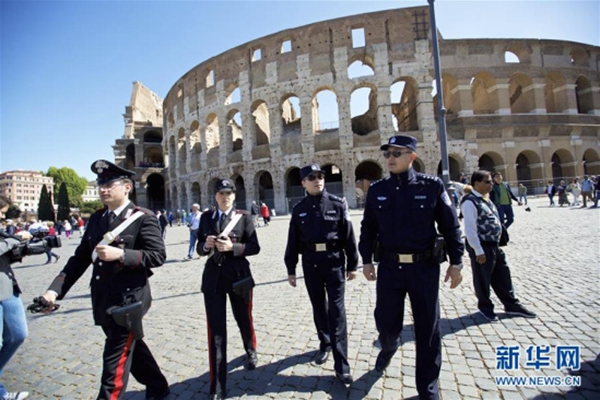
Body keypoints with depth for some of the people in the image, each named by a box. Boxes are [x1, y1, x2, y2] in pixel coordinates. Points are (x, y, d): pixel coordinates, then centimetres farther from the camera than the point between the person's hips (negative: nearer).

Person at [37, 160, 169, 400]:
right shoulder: (96, 218, 8)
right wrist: (55, 289, 0)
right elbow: (80, 257, 9)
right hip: (103, 299, 8)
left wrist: (121, 254, -26)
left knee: (115, 358, 1)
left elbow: (158, 255, -16)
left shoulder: (143, 218, -12)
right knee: (131, 347, 21)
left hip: (129, 298, -8)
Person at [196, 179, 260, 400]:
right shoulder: (206, 217, 3)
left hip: (239, 274, -1)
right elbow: (199, 249, 7)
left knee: (243, 319, 20)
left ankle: (251, 351, 53)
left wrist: (233, 247, -22)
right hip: (213, 276, 1)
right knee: (216, 329, 3)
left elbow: (254, 247, -7)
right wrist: (205, 245, -16)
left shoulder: (244, 216, -5)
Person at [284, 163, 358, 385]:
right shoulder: (299, 209, 3)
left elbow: (348, 236, -1)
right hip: (311, 263, 3)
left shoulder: (338, 204, -2)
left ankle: (341, 364, 8)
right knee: (319, 307, 17)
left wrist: (352, 265, 0)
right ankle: (324, 344, 39)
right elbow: (293, 241, 5)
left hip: (334, 261, -2)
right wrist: (291, 269, 6)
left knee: (336, 310, -1)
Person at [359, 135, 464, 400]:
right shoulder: (376, 190, 2)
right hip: (389, 267, 2)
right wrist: (366, 261, 6)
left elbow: (450, 226, 0)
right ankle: (388, 347, 49)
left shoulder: (432, 186, -4)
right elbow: (368, 228, 8)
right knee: (386, 322, 11)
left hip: (424, 267, -1)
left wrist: (456, 263, 0)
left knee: (428, 329, 10)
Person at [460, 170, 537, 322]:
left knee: (502, 275, 19)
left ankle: (511, 304, 35)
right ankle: (485, 306, 27)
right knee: (482, 278, 9)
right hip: (482, 246, -9)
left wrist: (496, 243, 19)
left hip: (495, 244, 9)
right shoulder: (470, 202, -19)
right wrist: (478, 251, -21)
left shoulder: (486, 199, 11)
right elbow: (470, 229, -23)